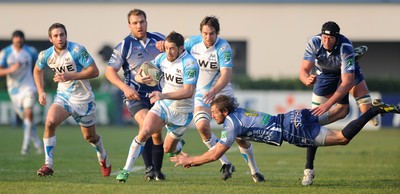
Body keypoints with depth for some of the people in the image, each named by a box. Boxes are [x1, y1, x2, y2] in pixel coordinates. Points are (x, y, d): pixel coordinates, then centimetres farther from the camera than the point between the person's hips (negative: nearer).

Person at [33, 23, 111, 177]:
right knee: (50, 122, -25)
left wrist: (70, 76, -28)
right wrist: (41, 92, 6)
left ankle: (103, 157, 46)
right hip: (63, 96, 3)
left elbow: (94, 71, -21)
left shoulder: (77, 50, -20)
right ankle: (48, 165, -17)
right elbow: (37, 70, 17)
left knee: (90, 136, 11)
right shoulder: (46, 55, -5)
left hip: (83, 99, -3)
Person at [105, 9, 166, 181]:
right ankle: (149, 169, -19)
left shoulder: (159, 39, 4)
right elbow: (110, 71, -4)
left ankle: (157, 171, 18)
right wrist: (125, 87, -19)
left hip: (157, 94, 4)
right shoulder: (124, 46, -5)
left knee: (157, 134, 4)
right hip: (136, 95, -4)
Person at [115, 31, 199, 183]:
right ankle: (126, 170, -17)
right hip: (162, 105, 3)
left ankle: (179, 145, 49)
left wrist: (164, 95, -41)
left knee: (168, 149, 10)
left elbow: (188, 91, -30)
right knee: (144, 132, -22)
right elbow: (138, 75, 2)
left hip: (181, 112, -3)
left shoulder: (189, 63, -22)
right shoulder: (162, 58, -3)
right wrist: (140, 78, -24)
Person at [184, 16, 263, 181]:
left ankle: (254, 171, 11)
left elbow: (226, 74, -29)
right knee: (202, 126, -24)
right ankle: (225, 164, -11)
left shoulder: (223, 47, -19)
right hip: (200, 93, 2)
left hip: (222, 93, -2)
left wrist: (214, 91, -44)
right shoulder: (192, 42, -7)